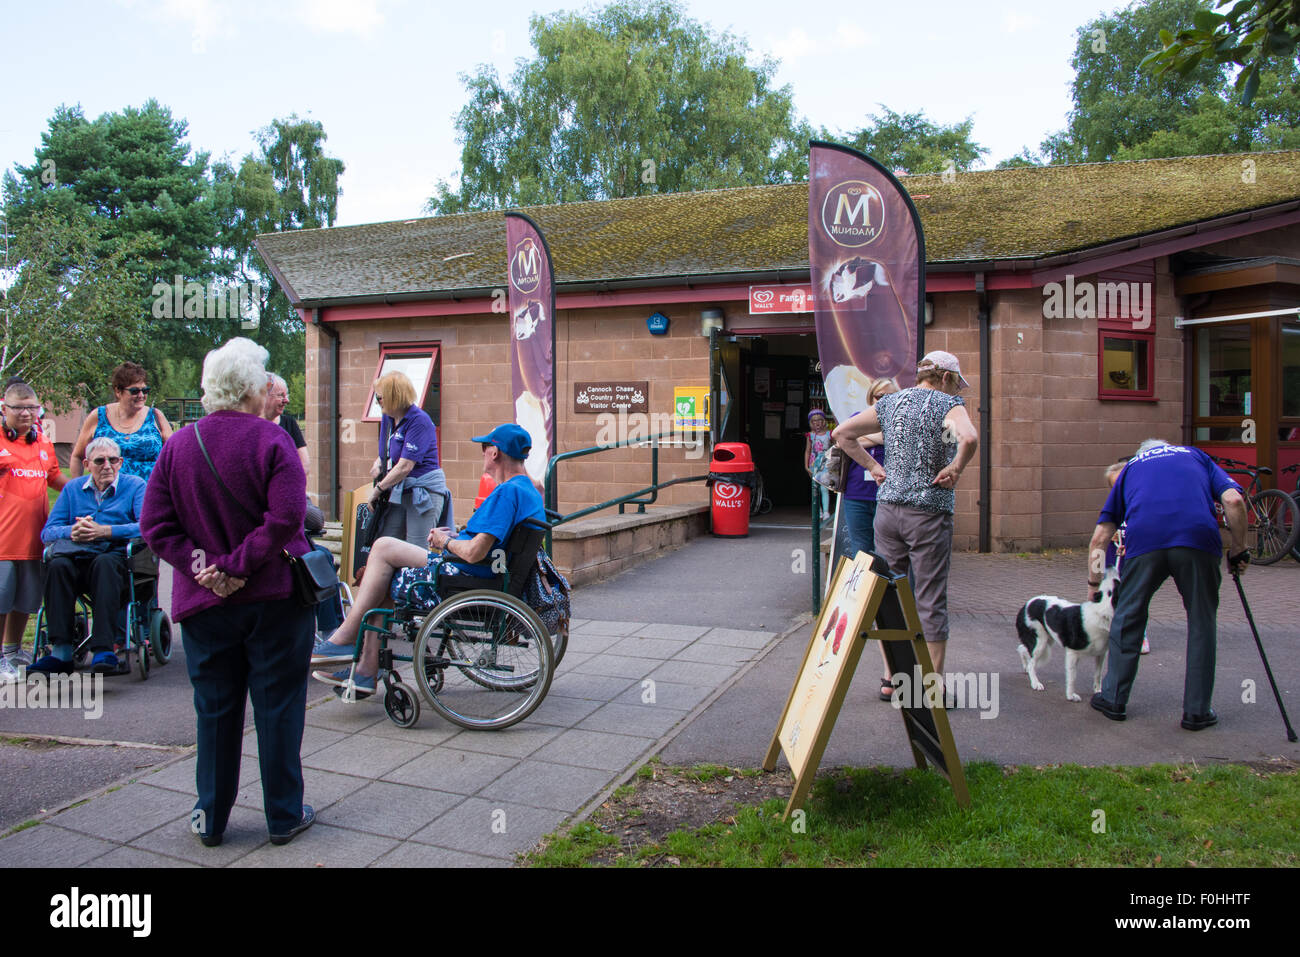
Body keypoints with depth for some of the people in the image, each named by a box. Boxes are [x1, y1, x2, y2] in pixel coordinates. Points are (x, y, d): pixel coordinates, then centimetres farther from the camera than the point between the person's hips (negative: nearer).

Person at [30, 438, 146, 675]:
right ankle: (61, 651, -34)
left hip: (115, 555, -3)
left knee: (105, 563, -37)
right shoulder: (73, 488, 19)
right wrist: (72, 531, -11)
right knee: (57, 565, -31)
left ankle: (103, 650, -43)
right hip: (78, 557, 3)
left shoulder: (134, 485, 8)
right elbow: (47, 531, 11)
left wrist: (104, 531, -17)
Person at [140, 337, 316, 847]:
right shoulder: (271, 439, -12)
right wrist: (239, 565, -16)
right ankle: (284, 815, 19)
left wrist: (198, 563, -7)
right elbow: (286, 517, -23)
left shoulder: (177, 445, 1)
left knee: (215, 709, 15)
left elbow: (154, 524, -2)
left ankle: (211, 818, 26)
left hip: (204, 601, 4)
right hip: (273, 597, -4)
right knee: (278, 707, 8)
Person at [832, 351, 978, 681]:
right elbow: (969, 438, -28)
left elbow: (841, 434, 11)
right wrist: (955, 469, -12)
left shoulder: (889, 402, 10)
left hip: (887, 508, 5)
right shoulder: (948, 404, -7)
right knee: (931, 601, 4)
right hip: (929, 512, -5)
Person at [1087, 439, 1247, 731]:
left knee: (1127, 619, 16)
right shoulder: (1196, 455, 31)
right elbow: (1234, 500, 8)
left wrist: (1093, 584, 33)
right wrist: (1237, 551, 16)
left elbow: (1100, 536, 26)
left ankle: (1114, 699, 24)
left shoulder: (1131, 467, 32)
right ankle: (1197, 711, 21)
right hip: (1198, 538, 0)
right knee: (1201, 623, 15)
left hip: (1143, 540, 1)